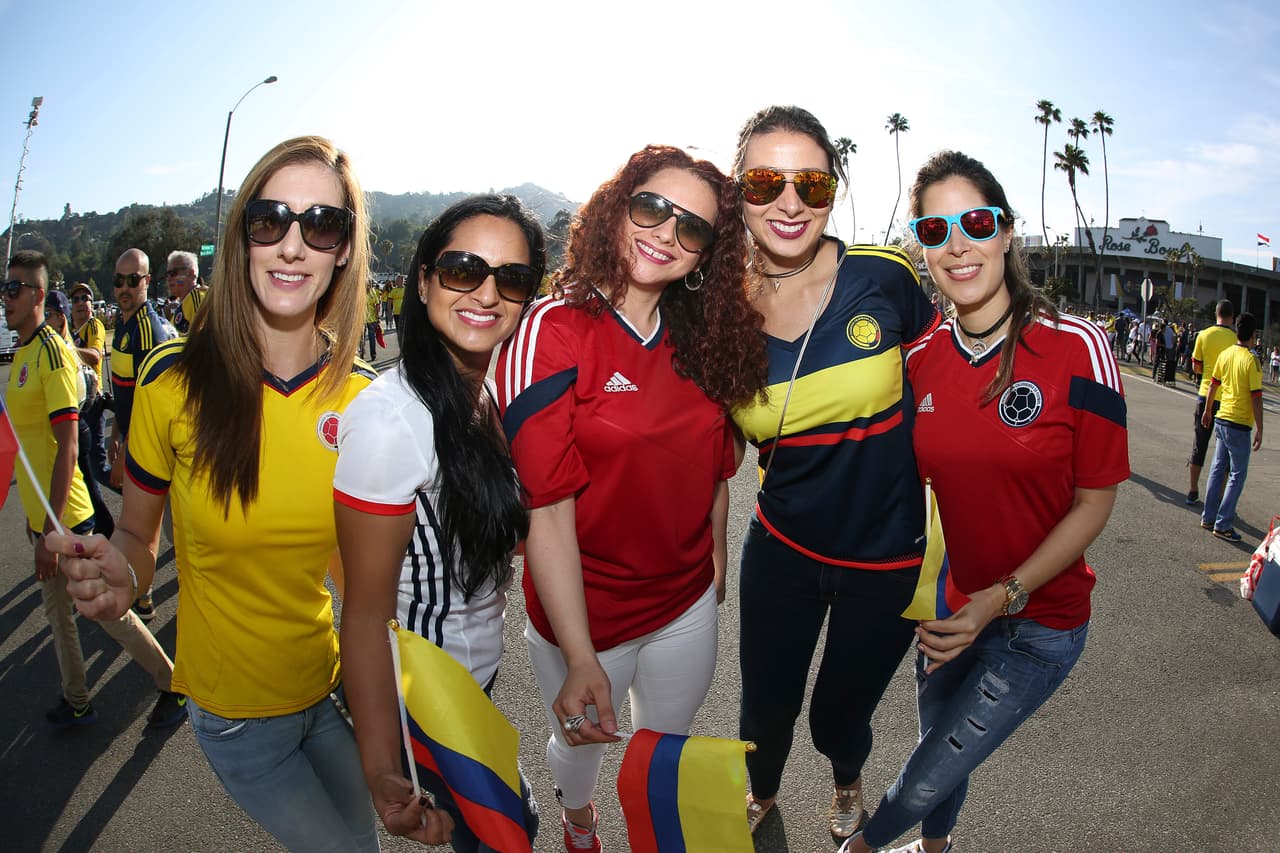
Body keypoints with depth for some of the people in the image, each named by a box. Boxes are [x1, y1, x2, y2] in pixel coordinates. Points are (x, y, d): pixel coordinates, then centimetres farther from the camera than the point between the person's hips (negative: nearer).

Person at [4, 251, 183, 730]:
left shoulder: (53, 351, -18)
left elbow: (67, 448, -22)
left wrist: (50, 530, -22)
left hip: (65, 518, -9)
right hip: (43, 513, 9)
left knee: (109, 611, 1)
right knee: (57, 613, 18)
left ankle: (174, 685, 16)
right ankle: (76, 701, 33)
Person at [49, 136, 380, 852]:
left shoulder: (359, 395, -11)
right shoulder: (175, 381, -17)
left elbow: (351, 558, 1)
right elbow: (137, 533, -3)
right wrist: (122, 575, -25)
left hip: (333, 686, 2)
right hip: (234, 712, -2)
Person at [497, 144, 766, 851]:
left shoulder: (701, 341, -2)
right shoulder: (553, 333, -20)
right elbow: (548, 508, -24)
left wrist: (716, 561, 14)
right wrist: (581, 660, -26)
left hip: (688, 607, 4)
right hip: (584, 614, -4)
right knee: (580, 742, 24)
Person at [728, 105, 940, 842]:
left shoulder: (885, 279, -16)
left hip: (888, 559, -1)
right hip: (783, 550, 2)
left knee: (839, 715, 18)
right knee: (766, 708, 17)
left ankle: (848, 782, 58)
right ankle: (761, 794, 55)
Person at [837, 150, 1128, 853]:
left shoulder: (1077, 347, -18)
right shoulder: (920, 360, -6)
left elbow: (1095, 502, -12)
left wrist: (1006, 595, -21)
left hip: (1039, 622, -3)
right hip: (948, 608, 4)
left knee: (930, 779, 7)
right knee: (939, 746, 24)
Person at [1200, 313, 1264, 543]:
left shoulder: (1225, 355, 3)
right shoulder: (1251, 361, -15)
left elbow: (1213, 385, 13)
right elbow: (1256, 397, -16)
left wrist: (1207, 411, 26)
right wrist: (1259, 429, -12)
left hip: (1220, 419, 6)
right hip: (1240, 424, -6)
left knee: (1218, 469, 15)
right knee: (1237, 475, 1)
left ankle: (1208, 517, 19)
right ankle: (1222, 525, 1)